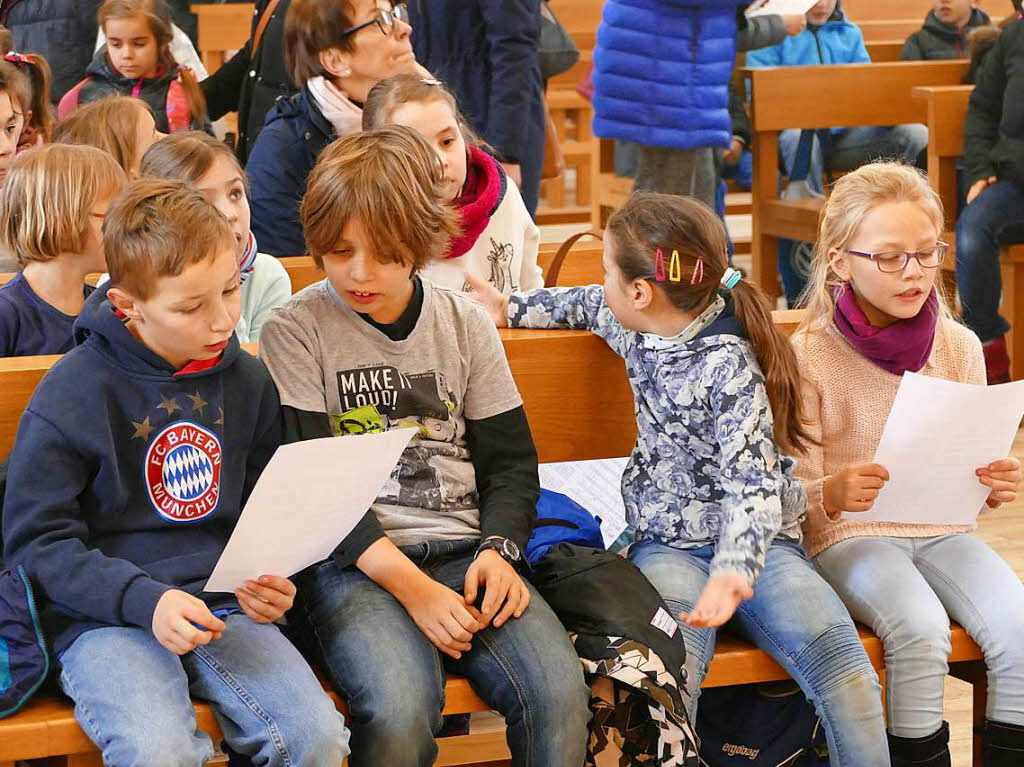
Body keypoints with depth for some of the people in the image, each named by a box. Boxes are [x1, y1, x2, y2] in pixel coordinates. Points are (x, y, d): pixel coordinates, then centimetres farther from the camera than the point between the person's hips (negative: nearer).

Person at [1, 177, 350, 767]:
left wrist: (272, 581, 0)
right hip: (104, 618, -4)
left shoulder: (248, 381, 9)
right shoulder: (73, 393, -6)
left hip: (223, 608, 4)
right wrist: (145, 600, -18)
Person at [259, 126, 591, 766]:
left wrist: (499, 548, -7)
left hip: (464, 551, 3)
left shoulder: (465, 324, 12)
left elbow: (510, 460, 15)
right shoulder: (296, 331, 1)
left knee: (560, 693, -25)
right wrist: (409, 585, -16)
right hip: (353, 563, -3)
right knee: (400, 711, -32)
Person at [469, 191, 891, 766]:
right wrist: (510, 308, 33)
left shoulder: (729, 367, -17)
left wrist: (732, 572, -39)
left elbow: (753, 483, -24)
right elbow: (592, 306, 31)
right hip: (667, 542, 4)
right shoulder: (642, 329, 6)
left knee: (844, 669, -29)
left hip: (757, 543, -4)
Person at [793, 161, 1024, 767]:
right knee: (920, 629, -31)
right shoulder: (810, 356, -6)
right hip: (850, 536, -4)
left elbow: (969, 480, 13)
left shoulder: (958, 347, 4)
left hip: (941, 529, 4)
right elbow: (797, 499, -5)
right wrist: (832, 495, -28)